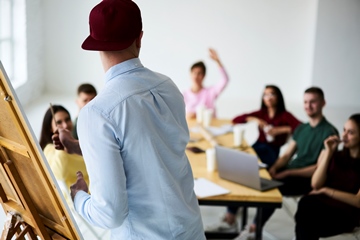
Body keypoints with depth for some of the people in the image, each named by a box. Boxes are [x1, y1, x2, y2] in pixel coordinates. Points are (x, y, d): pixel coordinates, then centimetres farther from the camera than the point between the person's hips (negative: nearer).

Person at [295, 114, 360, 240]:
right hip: (323, 202, 3)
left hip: (346, 214, -3)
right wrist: (328, 153, -6)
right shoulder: (336, 155, 8)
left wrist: (326, 190, -9)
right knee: (306, 203, -32)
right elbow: (315, 184, -2)